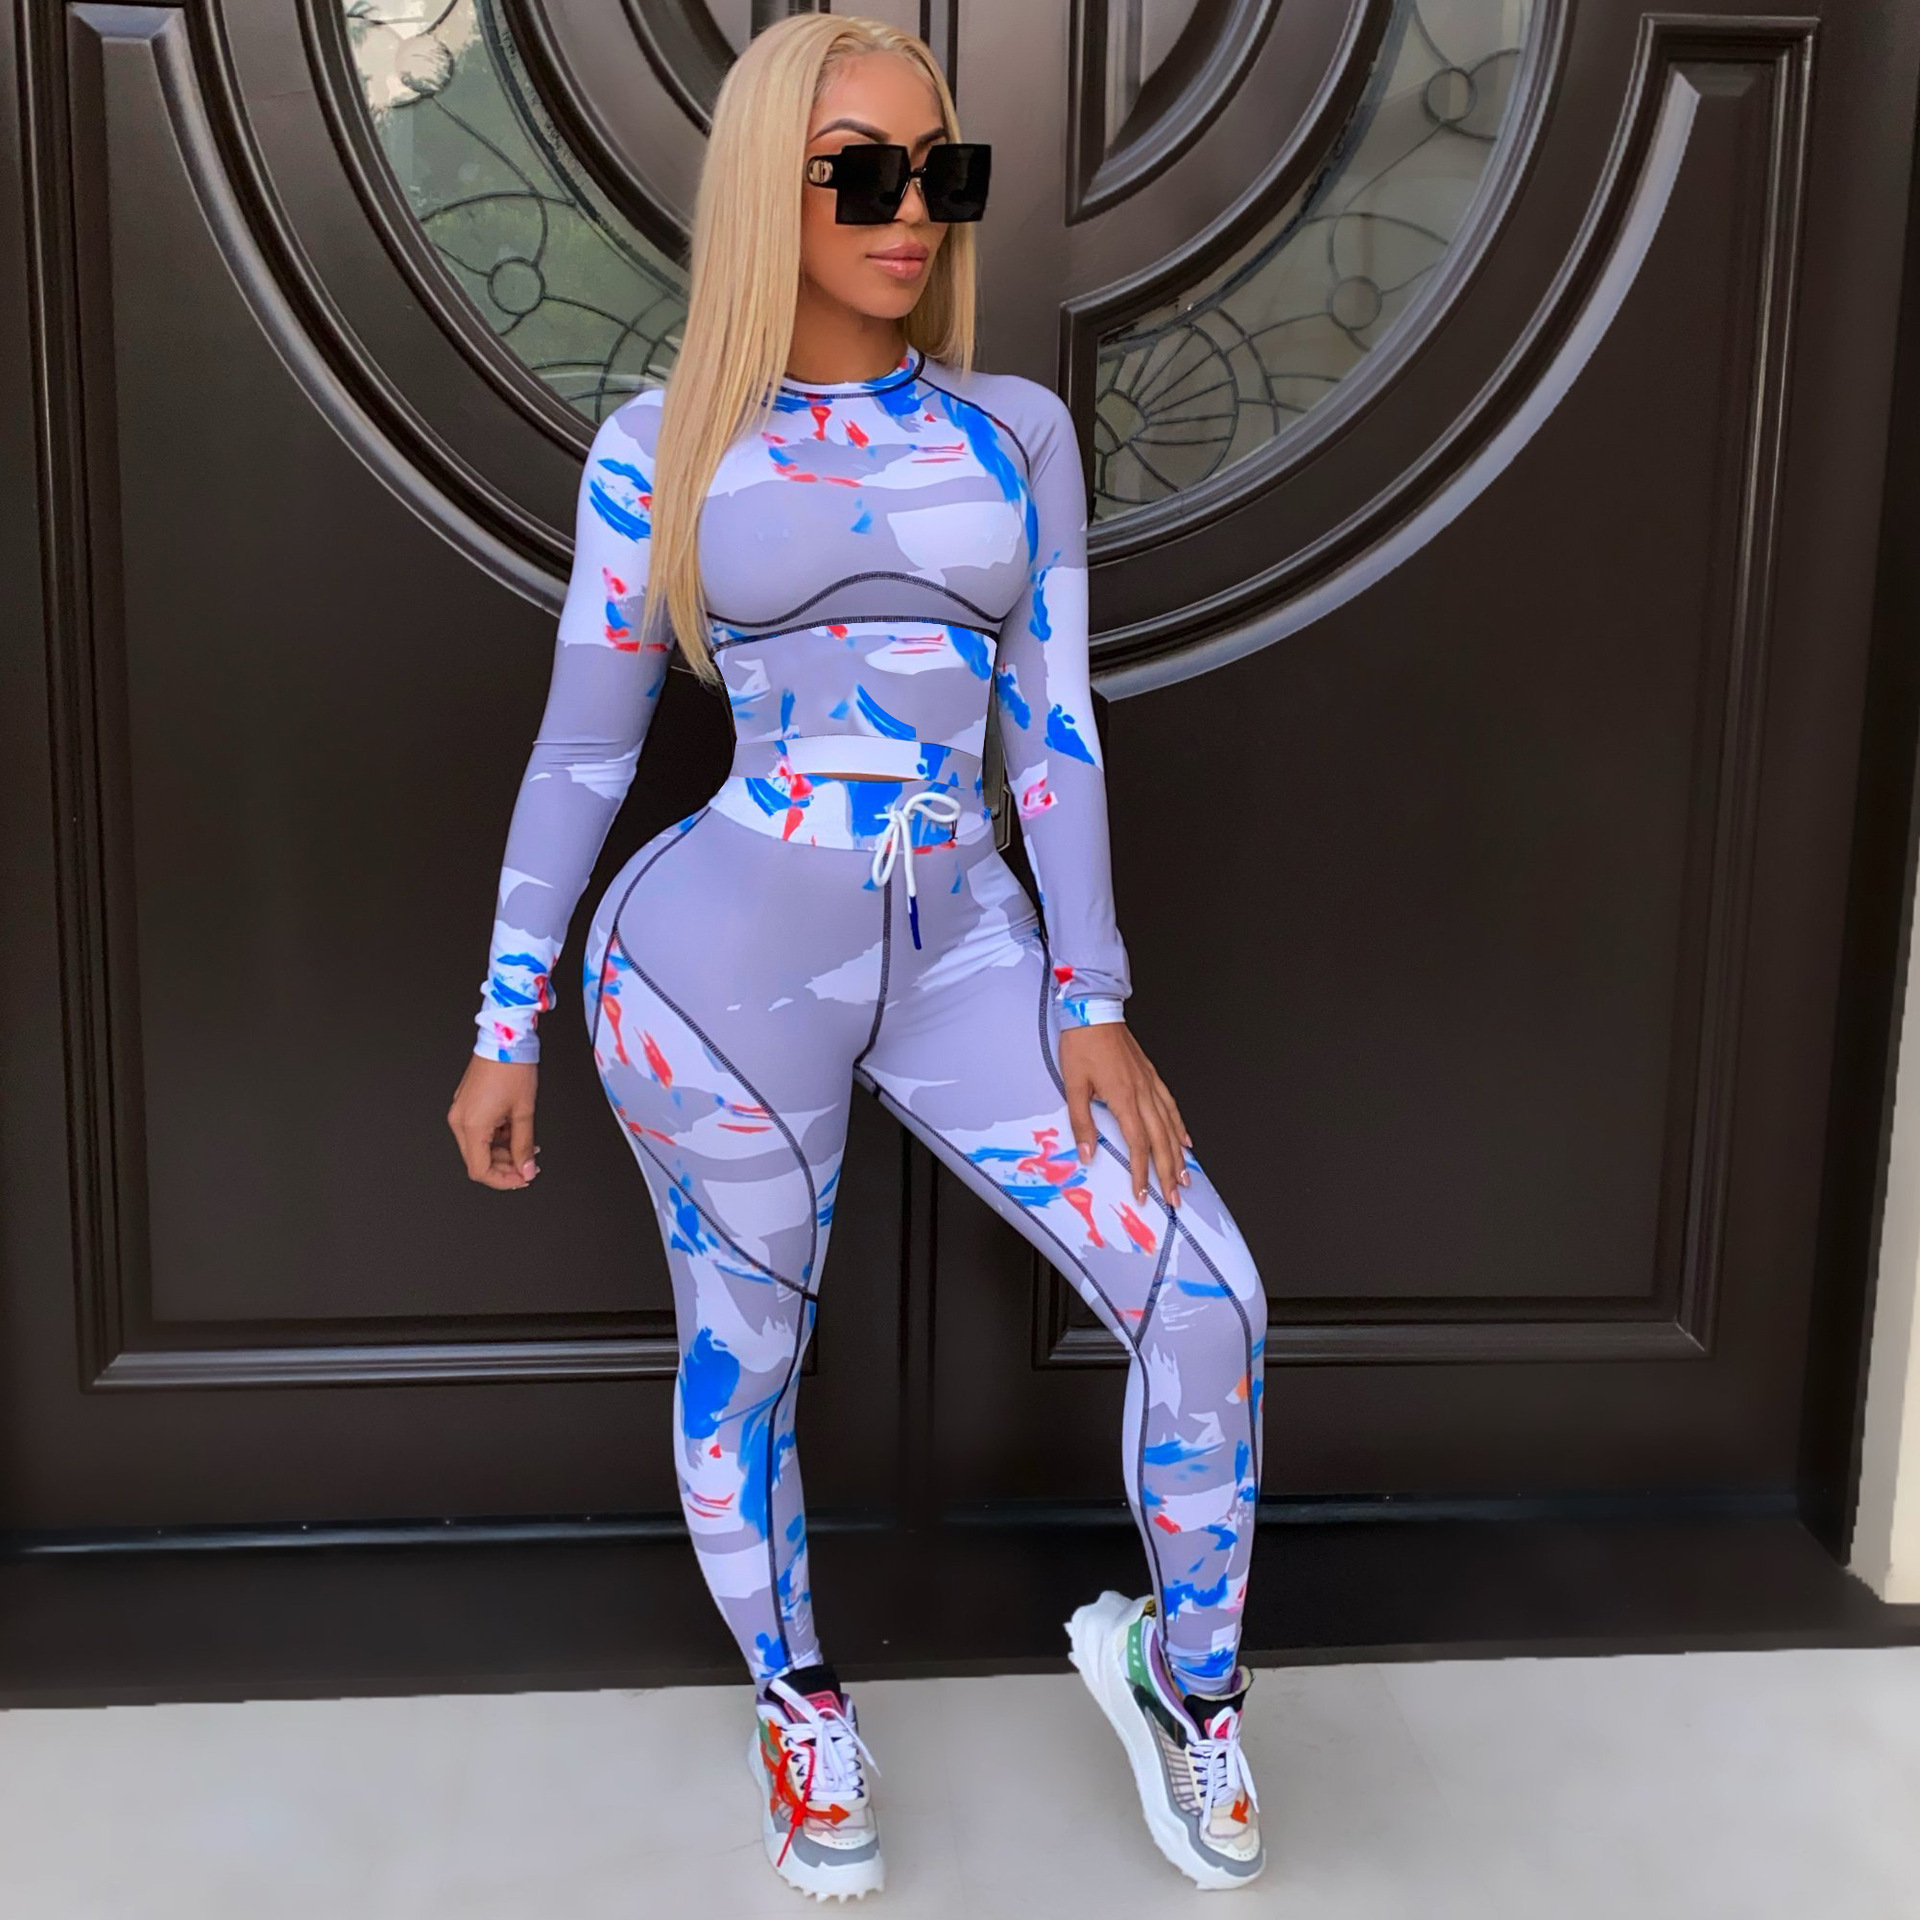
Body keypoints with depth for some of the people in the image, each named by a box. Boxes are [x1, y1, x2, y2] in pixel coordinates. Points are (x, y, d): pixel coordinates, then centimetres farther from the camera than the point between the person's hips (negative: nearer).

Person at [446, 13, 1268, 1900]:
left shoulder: (1016, 432, 6)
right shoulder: (661, 447, 0)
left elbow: (1054, 729, 6)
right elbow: (580, 749, 4)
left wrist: (1093, 1000, -2)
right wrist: (504, 1030, 5)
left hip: (960, 950, 3)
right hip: (722, 957, -2)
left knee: (1208, 1300, -4)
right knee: (742, 1358, 11)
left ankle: (1184, 1667, 22)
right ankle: (795, 1704, 38)